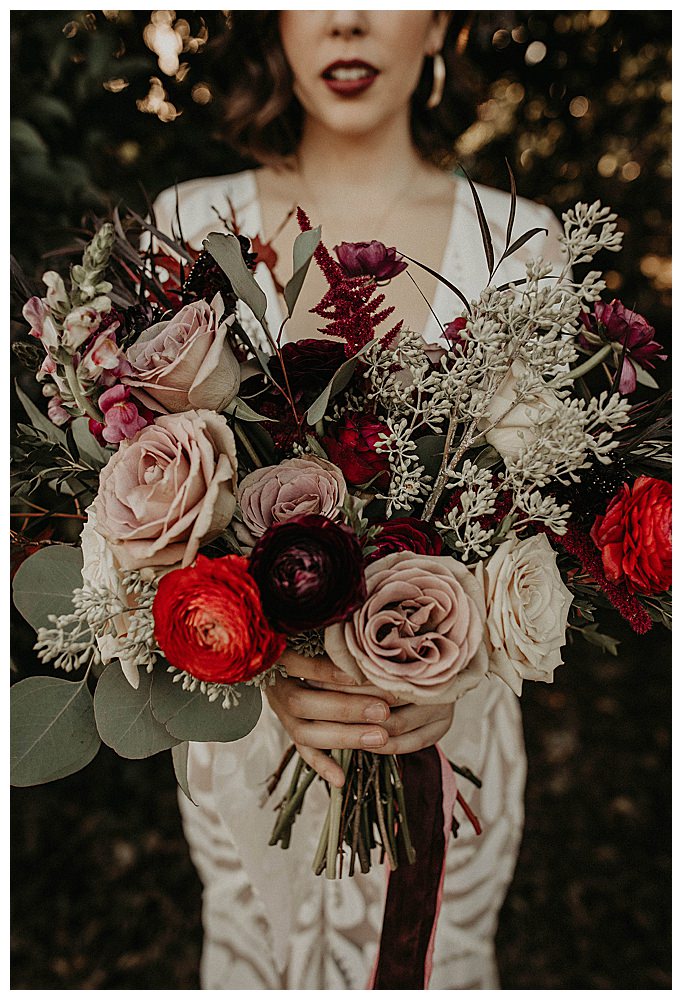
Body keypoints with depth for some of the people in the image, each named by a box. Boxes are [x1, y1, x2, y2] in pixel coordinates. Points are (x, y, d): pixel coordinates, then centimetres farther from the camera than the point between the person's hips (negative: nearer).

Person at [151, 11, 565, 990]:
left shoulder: (520, 243, -7)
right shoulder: (195, 226, -7)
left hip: (452, 713, 1)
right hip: (243, 700, 1)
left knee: (437, 955, 26)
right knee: (252, 946, 27)